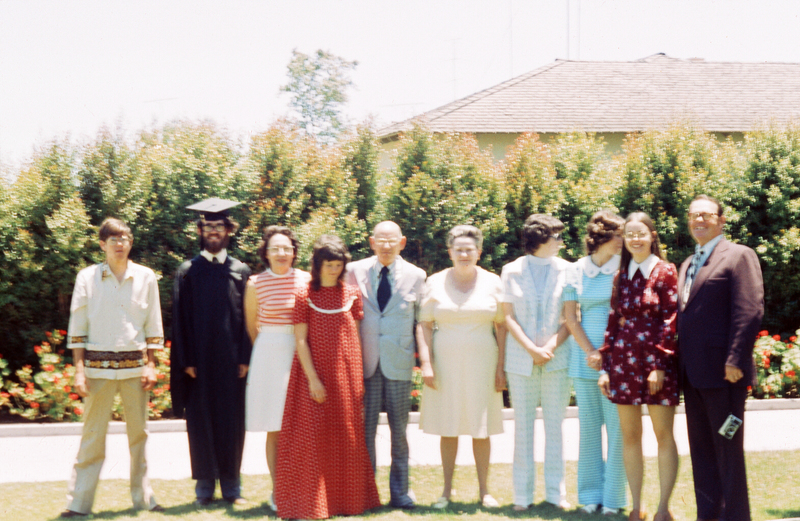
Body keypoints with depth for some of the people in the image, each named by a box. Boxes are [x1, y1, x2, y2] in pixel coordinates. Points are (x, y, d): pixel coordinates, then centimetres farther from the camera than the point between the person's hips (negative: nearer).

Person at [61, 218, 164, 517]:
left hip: (135, 365, 2)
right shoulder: (87, 277, 1)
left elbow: (154, 326, 10)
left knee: (138, 433, 7)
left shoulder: (146, 277, 5)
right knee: (92, 435, -2)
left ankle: (143, 497, 17)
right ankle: (78, 502, 3)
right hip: (98, 366, -2)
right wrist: (79, 369, -3)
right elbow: (77, 327, 3)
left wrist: (151, 365, 3)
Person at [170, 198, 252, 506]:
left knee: (232, 422, 4)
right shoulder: (187, 272, 4)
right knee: (201, 421, 3)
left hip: (231, 361, 1)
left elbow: (247, 318, 5)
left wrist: (244, 358, -3)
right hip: (199, 361, -1)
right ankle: (205, 486, 11)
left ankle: (231, 484, 12)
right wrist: (186, 361, -6)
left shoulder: (240, 272, 8)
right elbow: (181, 319, 1)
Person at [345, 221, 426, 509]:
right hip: (365, 363, 0)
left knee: (399, 430, 7)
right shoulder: (355, 271, 3)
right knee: (364, 429, 3)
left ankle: (400, 492, 17)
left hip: (399, 363, 0)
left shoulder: (415, 275, 4)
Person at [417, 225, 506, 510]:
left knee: (481, 429, 3)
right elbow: (424, 325, 3)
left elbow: (501, 326, 4)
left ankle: (484, 490, 11)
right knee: (448, 429, 4)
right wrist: (426, 363, -7)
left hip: (481, 364, 0)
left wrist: (501, 367, -3)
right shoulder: (435, 282, 4)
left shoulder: (492, 283, 4)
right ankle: (447, 490, 13)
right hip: (445, 364, 0)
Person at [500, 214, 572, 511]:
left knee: (554, 426, 3)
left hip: (557, 358, 1)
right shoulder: (512, 271, 4)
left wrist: (551, 347, -11)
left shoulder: (565, 270, 5)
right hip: (521, 360, 0)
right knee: (523, 427, 3)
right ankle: (522, 495, 9)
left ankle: (556, 492, 9)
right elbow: (508, 316, 1)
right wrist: (532, 349, -9)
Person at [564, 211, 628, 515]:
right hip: (585, 358, 2)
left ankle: (614, 497, 3)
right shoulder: (576, 271, 6)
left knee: (617, 427, -4)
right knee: (589, 427, 6)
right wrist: (591, 353, -3)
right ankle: (591, 495, 14)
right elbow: (571, 318, 7)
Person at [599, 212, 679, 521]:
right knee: (629, 437, 6)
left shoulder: (665, 272, -3)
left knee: (663, 436, 0)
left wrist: (659, 366, -14)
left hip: (655, 362, -5)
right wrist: (605, 366, 7)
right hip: (624, 362, 5)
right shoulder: (621, 276, 12)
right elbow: (613, 322, 12)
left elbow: (670, 321, -8)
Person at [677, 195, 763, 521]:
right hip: (693, 373, 8)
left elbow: (750, 311, -14)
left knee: (728, 450, -3)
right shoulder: (688, 265, 20)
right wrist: (681, 364, 12)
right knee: (701, 450, 11)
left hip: (722, 372, -8)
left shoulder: (738, 256, -5)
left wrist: (735, 360, -21)